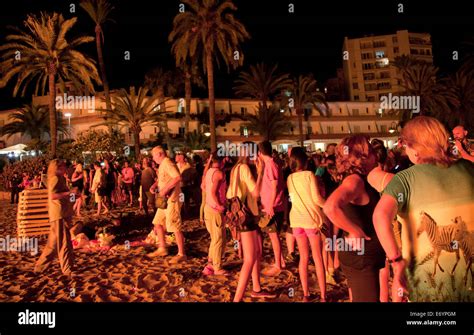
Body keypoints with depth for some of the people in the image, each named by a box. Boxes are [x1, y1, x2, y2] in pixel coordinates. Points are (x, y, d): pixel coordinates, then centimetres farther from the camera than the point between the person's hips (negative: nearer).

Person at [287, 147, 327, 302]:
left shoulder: (290, 178, 5)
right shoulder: (309, 175, -10)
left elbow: (293, 197, 10)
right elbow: (317, 199, -14)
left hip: (297, 219, 4)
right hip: (311, 219, -4)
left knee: (303, 257, 12)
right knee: (318, 259, 3)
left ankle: (305, 294, 15)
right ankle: (323, 296, 7)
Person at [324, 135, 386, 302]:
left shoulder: (360, 180, 8)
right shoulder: (354, 180, -21)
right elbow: (330, 207, -38)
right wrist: (355, 231, -26)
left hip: (364, 256, 10)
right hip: (361, 259, -10)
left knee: (357, 298, 21)